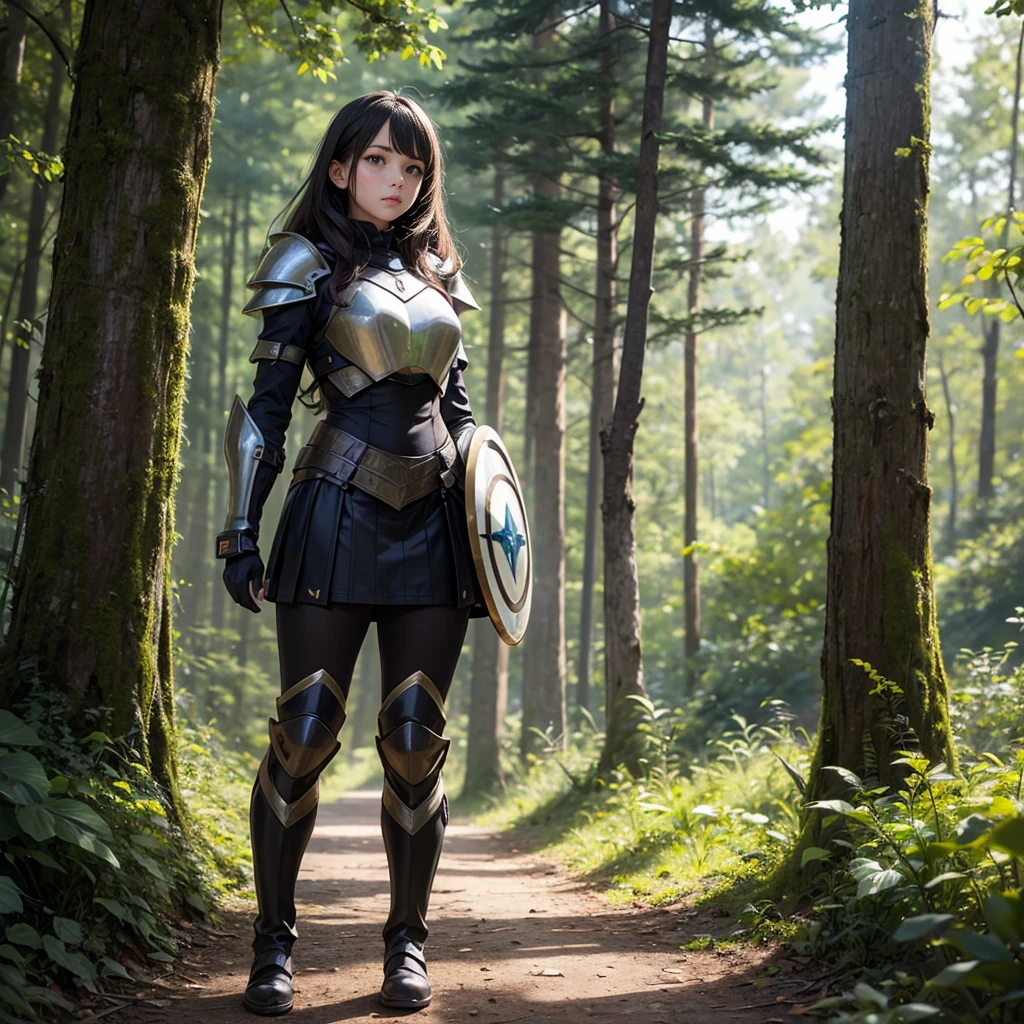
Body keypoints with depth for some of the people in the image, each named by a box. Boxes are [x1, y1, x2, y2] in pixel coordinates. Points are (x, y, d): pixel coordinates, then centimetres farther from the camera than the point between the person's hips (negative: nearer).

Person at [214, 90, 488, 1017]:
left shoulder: (434, 275, 18)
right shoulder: (311, 266, 5)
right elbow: (266, 407, 0)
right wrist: (242, 528, -8)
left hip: (433, 523, 4)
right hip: (339, 516, -4)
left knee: (416, 738, 1)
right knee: (305, 730, -7)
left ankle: (408, 940, 10)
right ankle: (275, 942, 4)